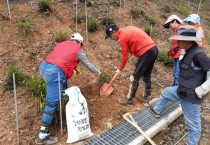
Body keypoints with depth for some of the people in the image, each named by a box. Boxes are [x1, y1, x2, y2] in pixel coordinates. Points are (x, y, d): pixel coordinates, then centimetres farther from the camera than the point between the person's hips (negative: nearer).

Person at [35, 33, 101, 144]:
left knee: (63, 82, 34)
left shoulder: (61, 44, 27)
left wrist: (73, 69, 50)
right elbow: (88, 65, 21)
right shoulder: (78, 51, 10)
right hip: (55, 73, -8)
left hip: (44, 66, 8)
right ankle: (42, 136, 0)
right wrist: (97, 72, 40)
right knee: (52, 104, -4)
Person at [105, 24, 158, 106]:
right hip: (153, 49, 9)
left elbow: (124, 56, -3)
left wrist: (120, 69, 11)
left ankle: (129, 100, 11)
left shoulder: (122, 38, -9)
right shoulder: (128, 29, 16)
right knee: (147, 76, 17)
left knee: (135, 77, 0)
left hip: (146, 52, -9)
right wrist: (124, 48, 17)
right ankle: (146, 99, 27)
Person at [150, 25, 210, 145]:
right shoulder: (189, 52, 4)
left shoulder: (198, 54, -26)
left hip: (191, 96, -10)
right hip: (182, 89, 10)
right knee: (166, 93, 29)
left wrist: (200, 91, -23)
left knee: (193, 123, 9)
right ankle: (157, 111, 52)